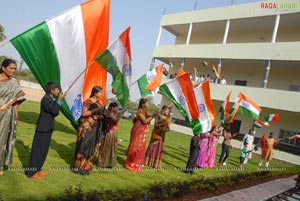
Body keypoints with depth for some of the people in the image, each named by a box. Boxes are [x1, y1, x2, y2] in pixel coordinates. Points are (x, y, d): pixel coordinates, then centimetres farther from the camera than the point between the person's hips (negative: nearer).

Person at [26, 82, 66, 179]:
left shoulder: (51, 99, 11)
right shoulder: (45, 99, -18)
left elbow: (55, 113, 12)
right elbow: (54, 111, -28)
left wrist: (58, 100, 4)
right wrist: (59, 100, -20)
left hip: (48, 128, 9)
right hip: (43, 128, -9)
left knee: (44, 149, 15)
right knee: (38, 149, -2)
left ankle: (37, 169, 26)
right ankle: (32, 172, 7)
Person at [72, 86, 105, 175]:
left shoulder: (99, 103, 10)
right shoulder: (88, 101, -10)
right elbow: (83, 113, -17)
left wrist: (101, 116, -9)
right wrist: (95, 110, -22)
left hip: (95, 127, 7)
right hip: (86, 126, -7)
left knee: (92, 146, 7)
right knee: (83, 145, -2)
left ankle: (85, 166, 18)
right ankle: (78, 166, 11)